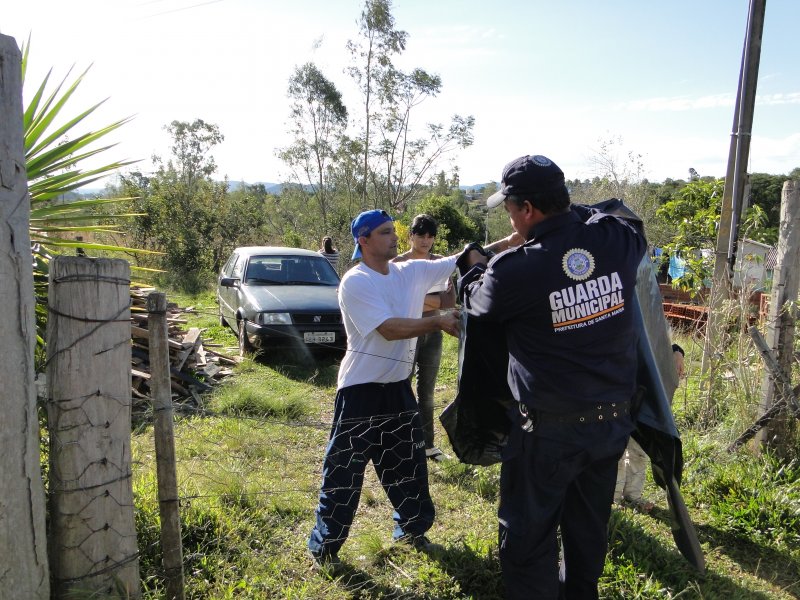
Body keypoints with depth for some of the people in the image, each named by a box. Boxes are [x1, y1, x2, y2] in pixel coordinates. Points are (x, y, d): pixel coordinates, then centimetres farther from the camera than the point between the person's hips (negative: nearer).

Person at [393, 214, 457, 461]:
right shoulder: (399, 263, -7)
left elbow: (450, 300, -5)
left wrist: (420, 299, -14)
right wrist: (435, 300, -15)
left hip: (433, 332, 5)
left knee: (427, 392, 15)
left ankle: (427, 444, 26)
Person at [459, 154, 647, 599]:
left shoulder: (514, 271, -23)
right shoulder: (617, 239, -9)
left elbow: (476, 303, 0)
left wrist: (475, 269, 22)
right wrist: (575, 212, 21)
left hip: (551, 428, -6)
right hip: (613, 419, 6)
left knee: (529, 535, 13)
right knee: (590, 529, 24)